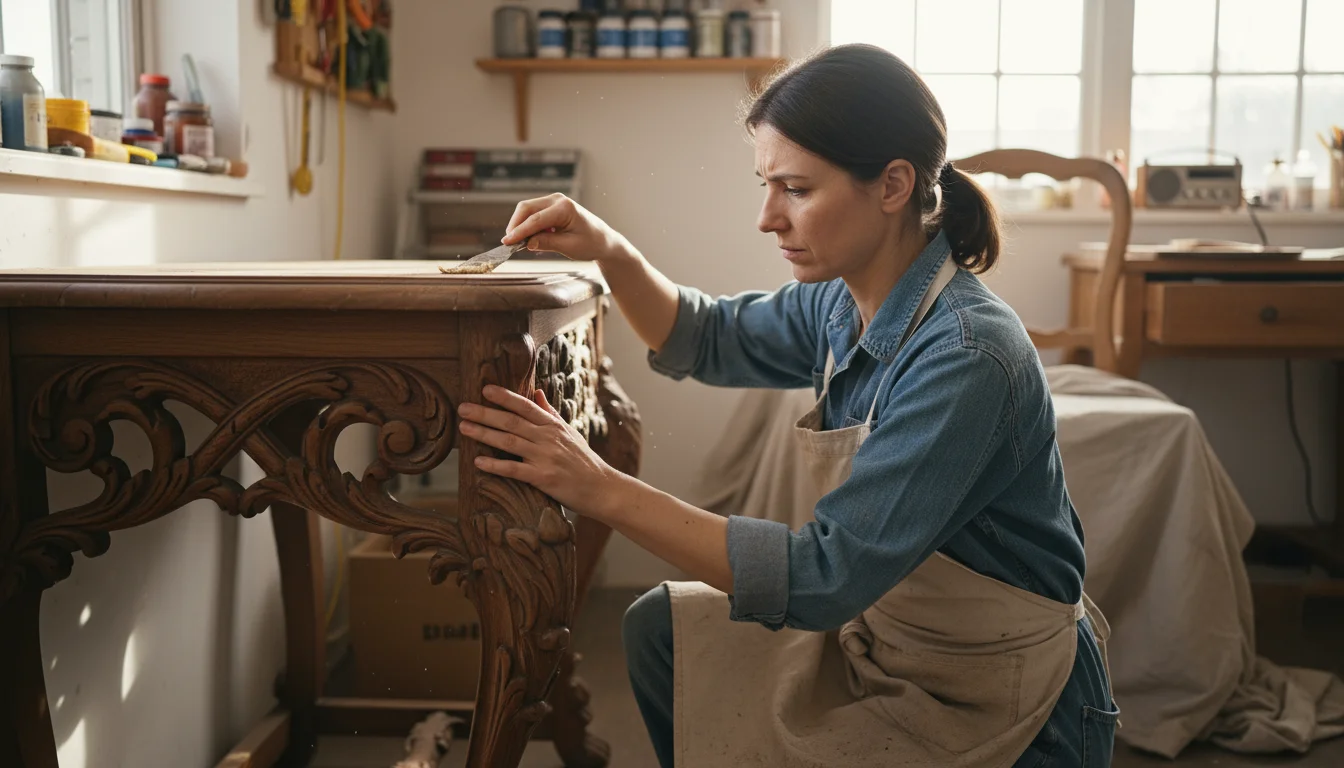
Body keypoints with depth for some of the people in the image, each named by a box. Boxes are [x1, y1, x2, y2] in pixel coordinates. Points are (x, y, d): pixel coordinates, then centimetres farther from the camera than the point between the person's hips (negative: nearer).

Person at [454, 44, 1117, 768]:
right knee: (661, 630, 8)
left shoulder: (966, 358, -30)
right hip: (885, 640, 7)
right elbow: (712, 339, 13)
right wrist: (608, 251, -5)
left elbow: (823, 577, -32)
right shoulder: (844, 304, -5)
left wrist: (601, 489, -31)